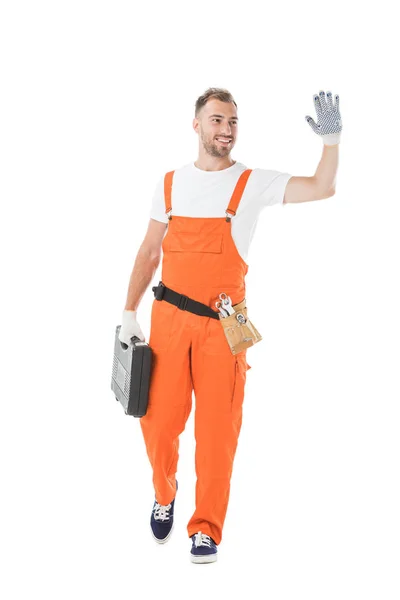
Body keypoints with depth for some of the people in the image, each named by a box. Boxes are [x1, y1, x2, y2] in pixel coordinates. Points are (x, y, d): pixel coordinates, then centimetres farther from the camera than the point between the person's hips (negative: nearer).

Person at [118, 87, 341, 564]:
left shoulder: (253, 183, 1)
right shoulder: (171, 184, 8)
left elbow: (322, 189, -7)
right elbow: (150, 251, 12)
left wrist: (331, 139, -20)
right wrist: (129, 314, 8)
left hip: (223, 324, -2)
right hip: (169, 317, 2)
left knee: (217, 428, 1)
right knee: (159, 420, 3)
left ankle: (206, 528, 15)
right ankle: (164, 495, 32)